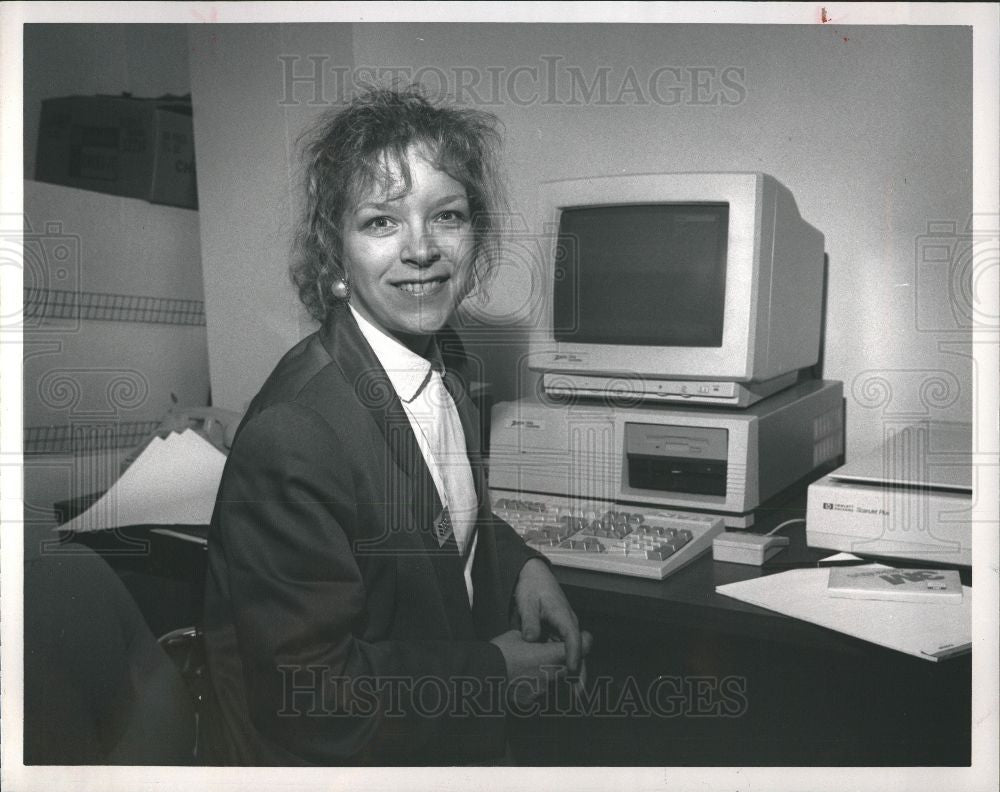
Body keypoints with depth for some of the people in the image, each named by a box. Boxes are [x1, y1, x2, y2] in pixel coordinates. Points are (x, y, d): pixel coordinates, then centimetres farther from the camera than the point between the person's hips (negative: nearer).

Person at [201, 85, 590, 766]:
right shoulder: (292, 436, -31)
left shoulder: (444, 357, -6)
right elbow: (310, 694, -26)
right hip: (332, 755, -7)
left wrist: (521, 564, -5)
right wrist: (493, 671, -19)